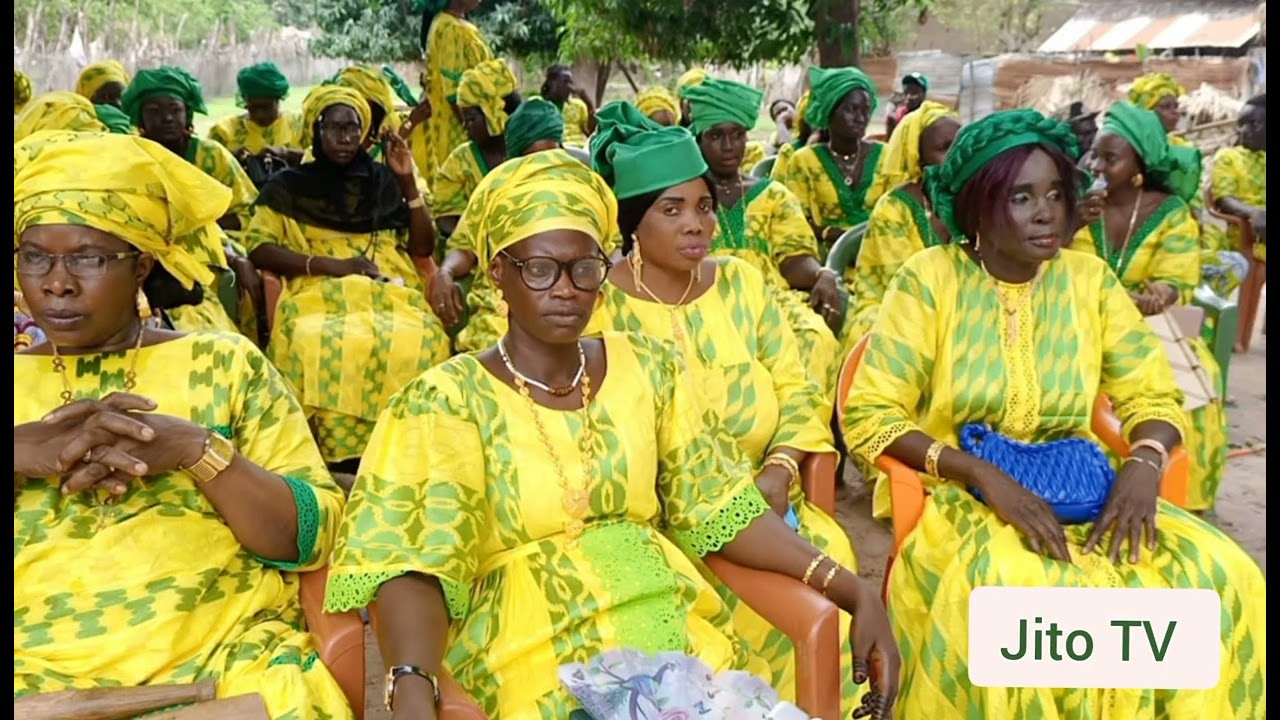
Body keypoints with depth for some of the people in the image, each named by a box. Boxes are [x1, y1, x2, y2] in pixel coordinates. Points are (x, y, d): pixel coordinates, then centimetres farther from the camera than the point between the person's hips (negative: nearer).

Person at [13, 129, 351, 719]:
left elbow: (312, 539, 0)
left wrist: (198, 450, -13)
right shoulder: (20, 380, 13)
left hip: (226, 661, 0)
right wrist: (20, 455, -12)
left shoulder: (223, 365, 7)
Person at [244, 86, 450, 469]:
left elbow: (423, 247, 17)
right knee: (322, 345, -39)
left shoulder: (384, 181, 23)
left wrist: (408, 182, 7)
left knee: (422, 344, -35)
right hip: (319, 295, -1)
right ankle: (341, 457, -27)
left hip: (392, 295, 2)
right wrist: (330, 264, -8)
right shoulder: (288, 185, 17)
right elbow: (258, 248, 4)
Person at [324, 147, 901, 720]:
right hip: (531, 646, -4)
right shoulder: (450, 400, -4)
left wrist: (854, 591, -1)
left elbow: (721, 506, 9)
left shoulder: (646, 369, 9)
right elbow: (411, 563, -13)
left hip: (673, 622, 4)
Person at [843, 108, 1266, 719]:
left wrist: (1144, 463, -17)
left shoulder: (1089, 280, 4)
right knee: (1016, 600, -36)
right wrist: (983, 474, -23)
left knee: (1221, 575, -19)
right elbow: (868, 415, -11)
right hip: (961, 496, -4)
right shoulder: (930, 279, -7)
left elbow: (1152, 396, 7)